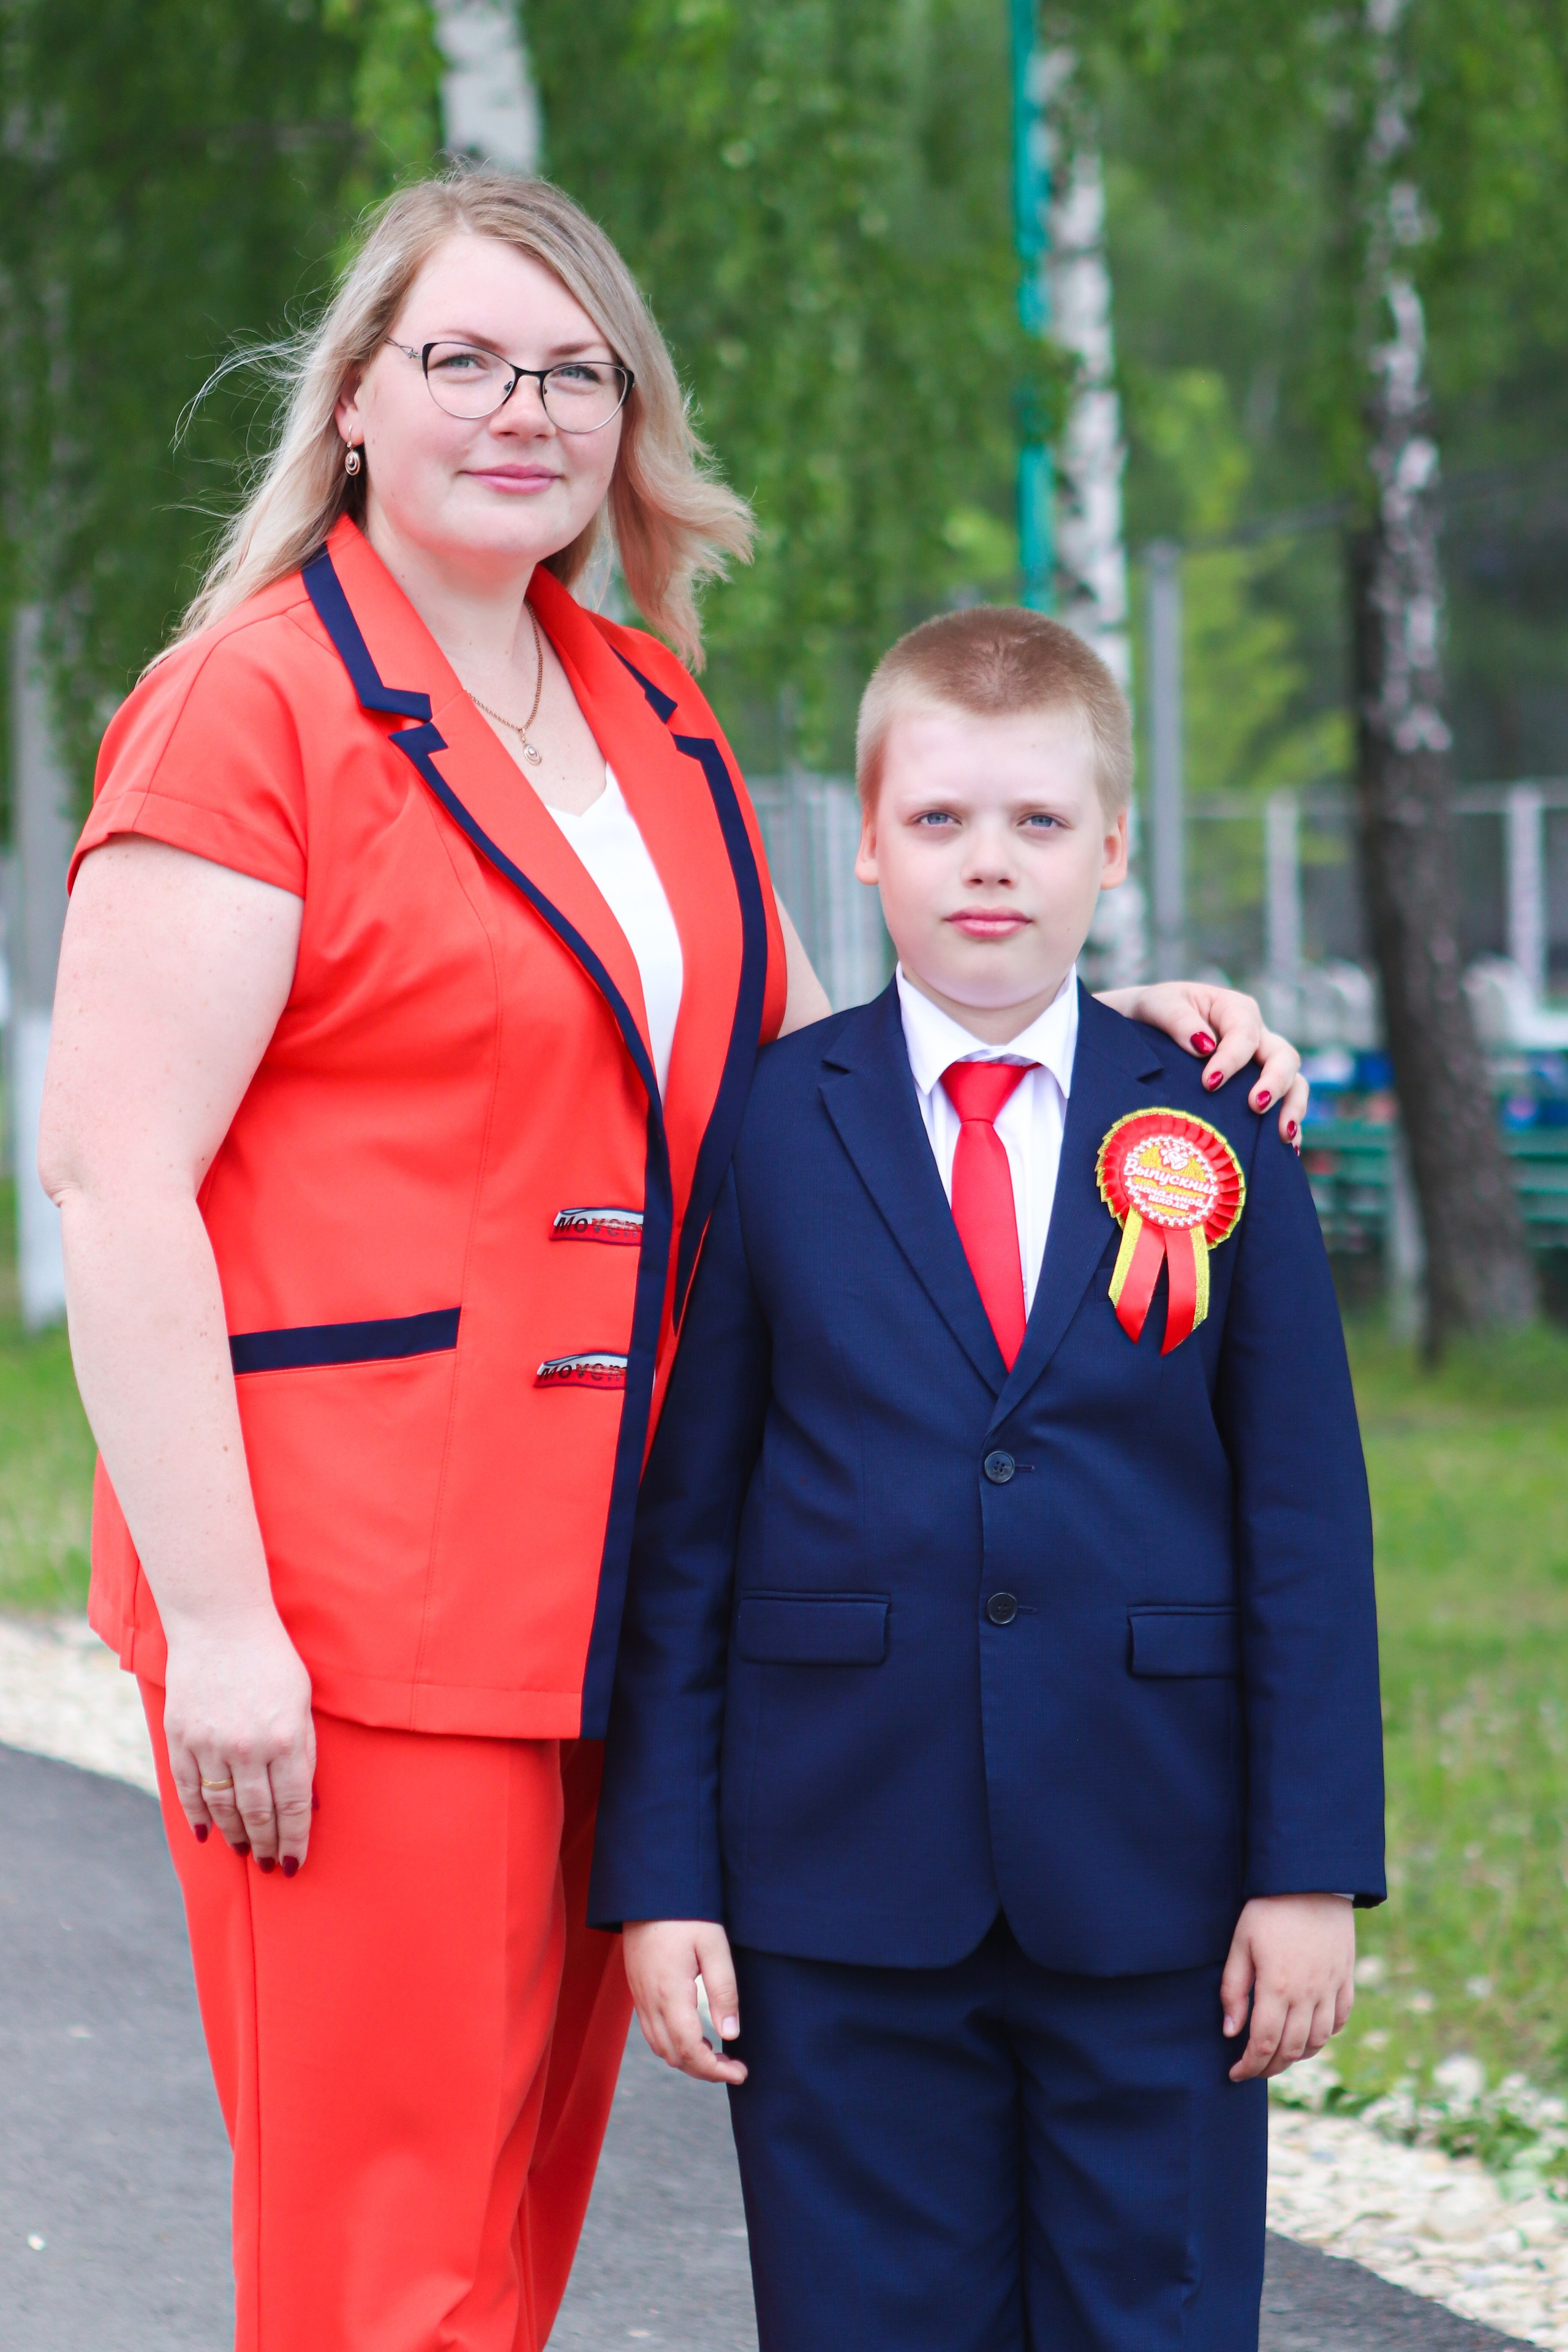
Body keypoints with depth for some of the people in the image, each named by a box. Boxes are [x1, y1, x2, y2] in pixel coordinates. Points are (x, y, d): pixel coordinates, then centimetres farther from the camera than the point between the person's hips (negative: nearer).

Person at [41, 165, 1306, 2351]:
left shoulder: (648, 718, 16)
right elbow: (115, 1174, -13)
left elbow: (781, 1076, 25)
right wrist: (213, 1618, -18)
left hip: (603, 1593, 7)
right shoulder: (257, 700, -7)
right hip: (349, 1617, -7)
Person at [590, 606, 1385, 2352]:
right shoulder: (763, 1131, 1)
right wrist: (657, 1874, -3)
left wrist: (1312, 1868, -2)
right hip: (843, 1902, -1)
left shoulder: (1219, 1137, 4)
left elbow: (1305, 1519, 4)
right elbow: (681, 1523, 2)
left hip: (1153, 1898, 1)